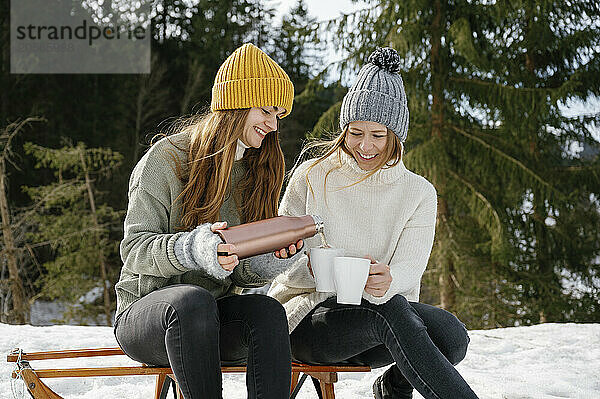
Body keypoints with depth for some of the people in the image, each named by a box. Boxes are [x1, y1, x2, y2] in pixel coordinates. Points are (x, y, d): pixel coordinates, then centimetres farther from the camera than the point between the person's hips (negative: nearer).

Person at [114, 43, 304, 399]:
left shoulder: (257, 171, 12)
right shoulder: (167, 159, -5)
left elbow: (243, 275, 9)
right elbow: (134, 249, -11)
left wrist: (274, 258, -15)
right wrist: (192, 248, -30)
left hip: (217, 319, 4)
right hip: (147, 309, -4)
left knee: (266, 310, -30)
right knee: (194, 301, -38)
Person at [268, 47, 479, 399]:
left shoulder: (419, 193, 8)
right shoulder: (311, 178, 4)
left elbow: (410, 266, -6)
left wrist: (387, 280, -33)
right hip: (309, 315, -3)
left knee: (452, 335, -29)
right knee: (390, 309, -36)